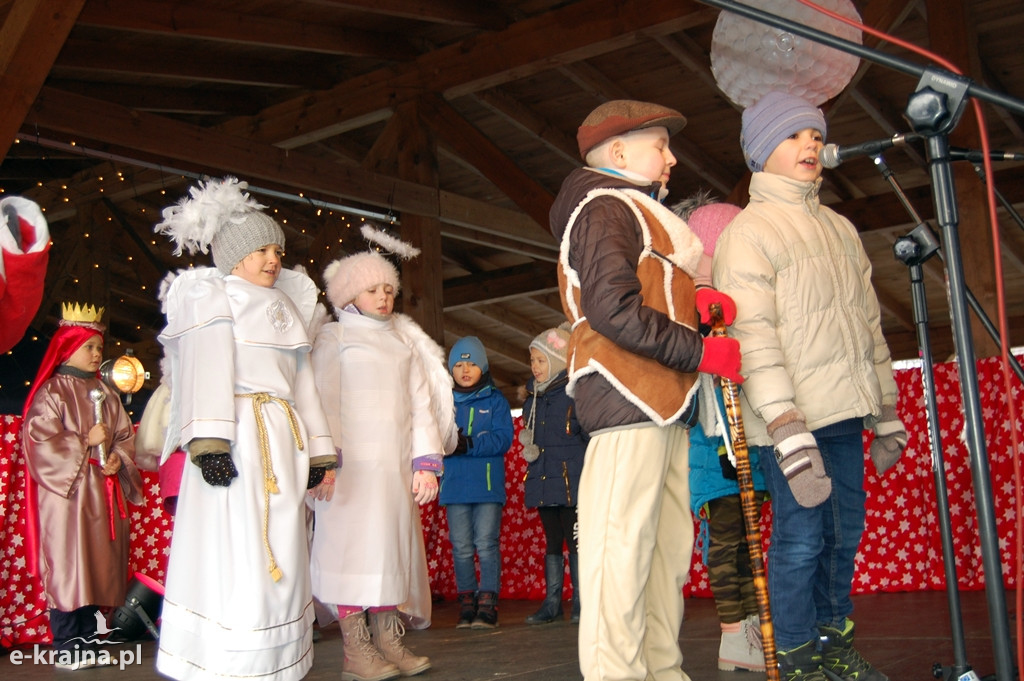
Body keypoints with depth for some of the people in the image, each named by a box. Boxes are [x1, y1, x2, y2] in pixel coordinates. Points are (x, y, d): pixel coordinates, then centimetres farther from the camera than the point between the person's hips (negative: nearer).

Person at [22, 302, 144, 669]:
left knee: (99, 563, 7)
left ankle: (88, 642, 16)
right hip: (67, 493, -6)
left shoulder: (105, 394, 15)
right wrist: (85, 442, -13)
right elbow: (40, 439, -12)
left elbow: (125, 436, 13)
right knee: (67, 566, -5)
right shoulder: (52, 392, -3)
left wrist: (119, 459, -6)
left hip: (102, 494, 6)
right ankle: (66, 648, 2)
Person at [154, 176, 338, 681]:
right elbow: (208, 368, -8)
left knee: (281, 562, 4)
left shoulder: (284, 306, 27)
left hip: (283, 442, 7)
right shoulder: (212, 294, 6)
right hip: (238, 438, -7)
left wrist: (319, 453, 18)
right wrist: (209, 442, -21)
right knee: (235, 559, -11)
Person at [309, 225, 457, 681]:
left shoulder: (405, 342, 21)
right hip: (355, 461, -5)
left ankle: (389, 641, 6)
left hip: (397, 463, 5)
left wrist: (426, 461, 4)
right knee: (354, 543, -10)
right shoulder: (335, 337, 8)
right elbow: (324, 400, -2)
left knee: (395, 546, 2)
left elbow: (422, 403, 15)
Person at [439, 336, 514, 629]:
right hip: (454, 485, 2)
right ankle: (466, 605, 12)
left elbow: (503, 438, -6)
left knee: (487, 545, -6)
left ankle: (487, 605, -1)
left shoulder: (495, 400, 7)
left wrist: (468, 444, -18)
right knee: (461, 548, 4)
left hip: (487, 485, -2)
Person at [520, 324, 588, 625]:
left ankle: (580, 601, 10)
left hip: (571, 482, -7)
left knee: (575, 542, 0)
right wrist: (529, 448, 8)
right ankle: (551, 603, 19)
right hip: (542, 481, 7)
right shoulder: (532, 396, 13)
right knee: (552, 543, 13)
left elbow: (593, 436, -11)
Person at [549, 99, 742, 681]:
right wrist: (701, 351, -13)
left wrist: (693, 302, 6)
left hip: (662, 403, 10)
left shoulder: (640, 214, 28)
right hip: (626, 397, -10)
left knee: (669, 548, 10)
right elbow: (614, 310, -17)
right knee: (622, 546, -10)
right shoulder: (604, 208, -5)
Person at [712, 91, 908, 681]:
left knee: (845, 533, 11)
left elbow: (869, 323, 21)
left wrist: (886, 413, 18)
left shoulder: (841, 228, 19)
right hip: (793, 418, -7)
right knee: (801, 539, -4)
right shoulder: (747, 232, -4)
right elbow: (753, 339, -14)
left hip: (845, 415, 7)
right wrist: (789, 432, -22)